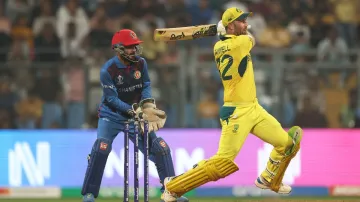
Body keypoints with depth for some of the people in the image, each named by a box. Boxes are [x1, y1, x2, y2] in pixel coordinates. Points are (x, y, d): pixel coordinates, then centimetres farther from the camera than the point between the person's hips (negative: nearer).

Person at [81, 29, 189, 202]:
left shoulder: (140, 63, -5)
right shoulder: (108, 70, -20)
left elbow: (146, 85, 2)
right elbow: (112, 99, -21)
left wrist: (147, 103, -19)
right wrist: (135, 110, -30)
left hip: (135, 116, 5)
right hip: (111, 116, -4)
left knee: (161, 148, -3)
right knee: (101, 147, -27)